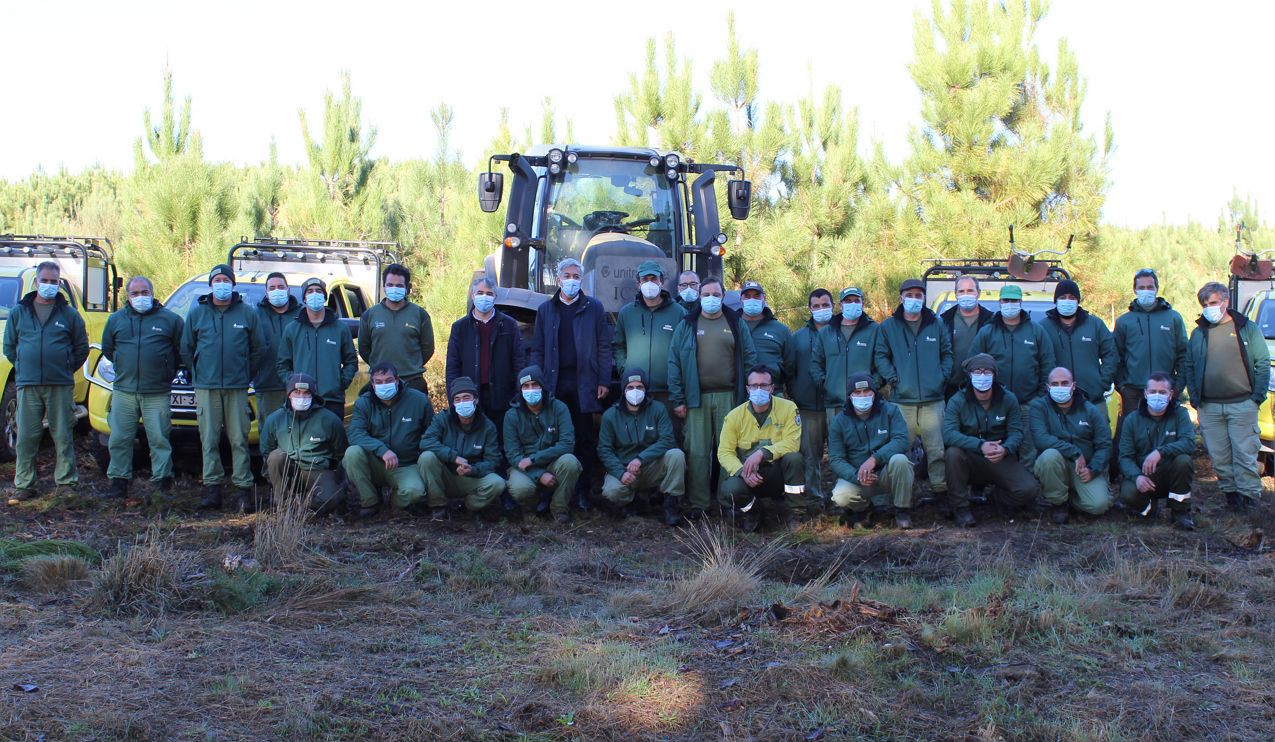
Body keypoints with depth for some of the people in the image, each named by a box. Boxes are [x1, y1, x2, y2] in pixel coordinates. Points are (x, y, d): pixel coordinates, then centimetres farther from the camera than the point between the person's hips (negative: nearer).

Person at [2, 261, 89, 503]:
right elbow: (9, 346, 17)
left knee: (63, 436, 3)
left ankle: (66, 483, 11)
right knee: (26, 437, 0)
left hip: (60, 386, -1)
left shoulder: (69, 314, 6)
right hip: (28, 386, 1)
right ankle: (23, 485, 7)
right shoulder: (18, 312, 9)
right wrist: (24, 368, 11)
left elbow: (82, 348, 13)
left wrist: (66, 370, 7)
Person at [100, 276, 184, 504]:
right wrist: (125, 366, 16)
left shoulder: (169, 319, 4)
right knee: (120, 439, 4)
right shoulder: (116, 319, 12)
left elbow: (182, 350, 10)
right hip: (123, 391, 3)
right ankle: (119, 482, 12)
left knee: (159, 439, -2)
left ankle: (162, 482, 4)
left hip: (158, 393, -3)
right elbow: (107, 349, 22)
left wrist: (168, 371, 7)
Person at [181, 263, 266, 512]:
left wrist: (246, 375, 7)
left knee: (239, 440, -2)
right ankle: (212, 487, 5)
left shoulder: (247, 313, 6)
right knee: (209, 440, 1)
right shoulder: (197, 313, 9)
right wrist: (198, 373, 11)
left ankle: (244, 487, 0)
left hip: (237, 388, -1)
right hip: (206, 388, 1)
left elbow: (258, 349, 9)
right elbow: (186, 349, 15)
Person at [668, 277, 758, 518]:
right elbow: (674, 362, 4)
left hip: (729, 397, 0)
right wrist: (677, 399, -3)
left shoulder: (737, 324, 10)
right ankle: (698, 504, 4)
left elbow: (750, 360, 7)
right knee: (697, 452, -2)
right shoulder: (686, 325, 8)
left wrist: (750, 396, -1)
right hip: (696, 398, 0)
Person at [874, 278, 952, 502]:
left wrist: (942, 376, 2)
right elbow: (881, 357, 9)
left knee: (937, 450, -4)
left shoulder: (937, 326, 13)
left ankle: (941, 494, 4)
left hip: (933, 401, 1)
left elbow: (947, 355, 17)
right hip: (901, 402, -1)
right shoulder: (888, 327, 9)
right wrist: (893, 378, -4)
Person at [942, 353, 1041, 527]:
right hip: (970, 461, -1)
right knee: (953, 452, -35)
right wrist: (980, 445, -37)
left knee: (1029, 490, -22)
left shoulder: (1008, 399, -1)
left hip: (1001, 459, 1)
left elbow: (1016, 432, -7)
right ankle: (960, 508, -18)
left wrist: (1005, 449, -31)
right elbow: (948, 434, -22)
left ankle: (997, 495, 15)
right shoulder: (957, 401, -8)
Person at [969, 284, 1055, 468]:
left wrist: (1042, 396, -1)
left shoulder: (1036, 331, 9)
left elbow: (1048, 366, 7)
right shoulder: (986, 333, 7)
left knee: (1028, 450, 2)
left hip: (1029, 405, 0)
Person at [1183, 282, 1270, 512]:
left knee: (1245, 453, -3)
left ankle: (1249, 493, 4)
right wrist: (1194, 396, 5)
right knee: (1219, 455, 5)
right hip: (1209, 407, 3)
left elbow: (1263, 363, 2)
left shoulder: (1247, 329, 3)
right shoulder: (1198, 333, 11)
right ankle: (1230, 491, 15)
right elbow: (1188, 367, 15)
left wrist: (1257, 396, -5)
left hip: (1242, 404, -3)